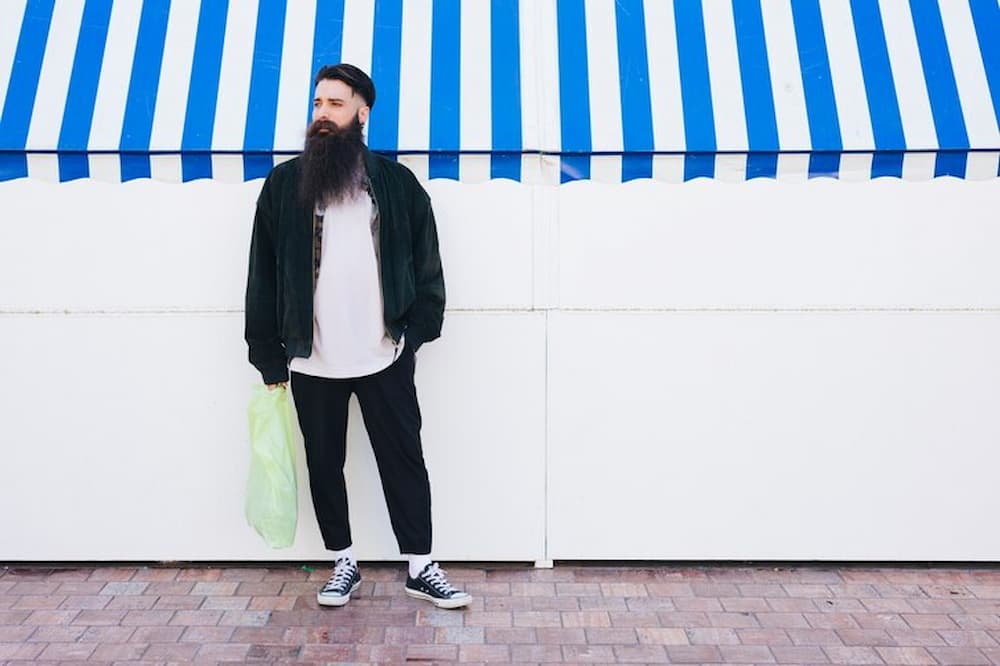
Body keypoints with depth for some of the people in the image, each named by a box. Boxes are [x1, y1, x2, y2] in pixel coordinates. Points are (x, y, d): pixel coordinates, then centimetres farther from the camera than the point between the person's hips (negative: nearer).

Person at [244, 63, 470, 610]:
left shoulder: (397, 183, 2)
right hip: (311, 361, 1)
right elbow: (263, 276, 3)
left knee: (404, 459, 6)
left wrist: (416, 330, -4)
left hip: (384, 357, -1)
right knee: (324, 463, 12)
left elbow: (426, 265, 5)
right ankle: (343, 563, 31)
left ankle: (419, 567, 21)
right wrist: (269, 359, 0)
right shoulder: (284, 183, 3)